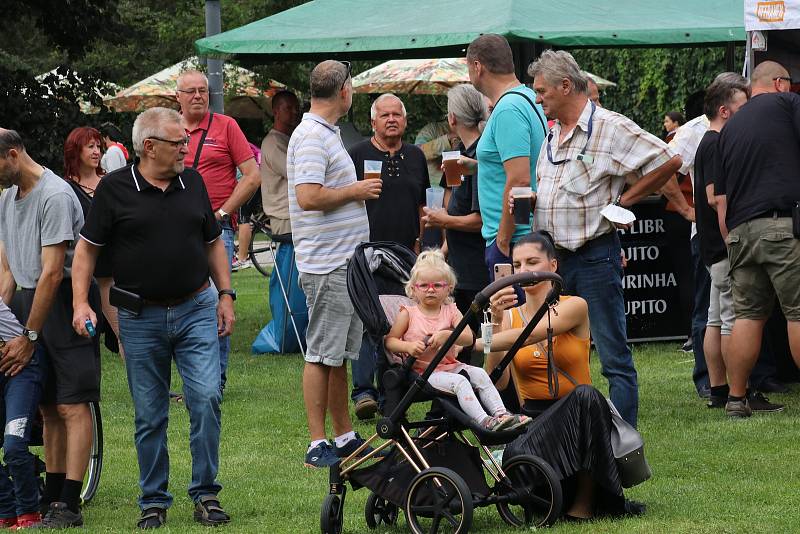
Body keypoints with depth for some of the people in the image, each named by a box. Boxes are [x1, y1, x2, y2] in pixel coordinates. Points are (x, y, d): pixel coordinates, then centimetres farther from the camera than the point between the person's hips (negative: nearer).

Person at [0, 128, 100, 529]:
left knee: (71, 405, -9)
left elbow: (52, 273, -19)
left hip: (66, 300, -9)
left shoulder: (54, 196, -16)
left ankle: (70, 504, -13)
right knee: (48, 407, 10)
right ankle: (52, 496, 12)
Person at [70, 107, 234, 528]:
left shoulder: (192, 181, 7)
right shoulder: (115, 188, -3)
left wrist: (225, 295, 11)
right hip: (141, 318, -2)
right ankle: (154, 502, 15)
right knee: (149, 415, 4)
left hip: (196, 310, 2)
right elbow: (87, 248, 1)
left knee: (206, 398, -12)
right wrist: (80, 304, -9)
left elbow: (213, 242, 17)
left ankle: (206, 494, -2)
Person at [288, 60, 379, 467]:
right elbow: (309, 197, -25)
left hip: (346, 262, 10)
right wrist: (355, 191, -14)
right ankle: (318, 445, -4)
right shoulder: (311, 137, -15)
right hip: (326, 264, -10)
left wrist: (359, 189, 15)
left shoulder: (325, 133, 18)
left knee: (339, 355, 14)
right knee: (322, 355, -7)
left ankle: (344, 437, 21)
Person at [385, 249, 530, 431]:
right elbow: (389, 341, 1)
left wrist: (448, 335, -24)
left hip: (450, 366, 4)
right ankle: (484, 421, -37)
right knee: (459, 382, -28)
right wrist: (408, 346, -20)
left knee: (479, 374, -20)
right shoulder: (408, 314, 2)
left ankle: (500, 413, -25)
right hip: (424, 372, -4)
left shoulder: (451, 312, 9)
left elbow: (469, 339, -4)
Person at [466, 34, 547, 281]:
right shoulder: (529, 98, 15)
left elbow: (519, 180, -22)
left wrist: (503, 240, -19)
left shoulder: (508, 110, -16)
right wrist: (476, 165, 23)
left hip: (513, 241, -10)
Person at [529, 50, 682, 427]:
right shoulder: (551, 136, 16)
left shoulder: (610, 128, -8)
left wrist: (623, 200, -8)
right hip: (552, 257, 8)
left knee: (614, 357, -4)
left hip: (595, 254, -8)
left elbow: (668, 161, -11)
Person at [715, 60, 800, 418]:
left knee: (748, 314, 11)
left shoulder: (729, 128, 21)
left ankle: (736, 399, 10)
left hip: (740, 229, 6)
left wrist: (730, 242, 24)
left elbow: (720, 199, 20)